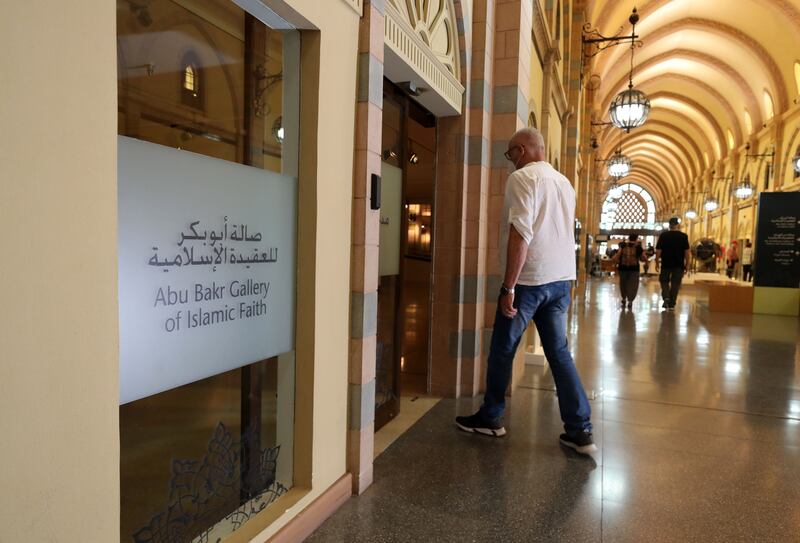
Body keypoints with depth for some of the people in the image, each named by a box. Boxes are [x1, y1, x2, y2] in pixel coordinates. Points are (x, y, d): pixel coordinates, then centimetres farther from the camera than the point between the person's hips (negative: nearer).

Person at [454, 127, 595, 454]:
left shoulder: (522, 178, -10)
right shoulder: (564, 182, 16)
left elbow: (521, 234, -20)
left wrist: (508, 287, -19)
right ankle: (580, 431, 13)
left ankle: (490, 418, 22)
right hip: (561, 280, 7)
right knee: (560, 353, 11)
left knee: (502, 350, 8)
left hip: (529, 280, -7)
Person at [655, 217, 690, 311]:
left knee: (664, 281, 17)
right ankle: (671, 304, 10)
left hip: (666, 264, 0)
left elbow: (658, 251, -4)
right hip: (679, 265, 0)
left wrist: (657, 263, 6)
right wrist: (687, 265, 3)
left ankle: (666, 297, -6)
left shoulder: (663, 235, -3)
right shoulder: (683, 236, -3)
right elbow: (687, 252, -5)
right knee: (675, 284, 8)